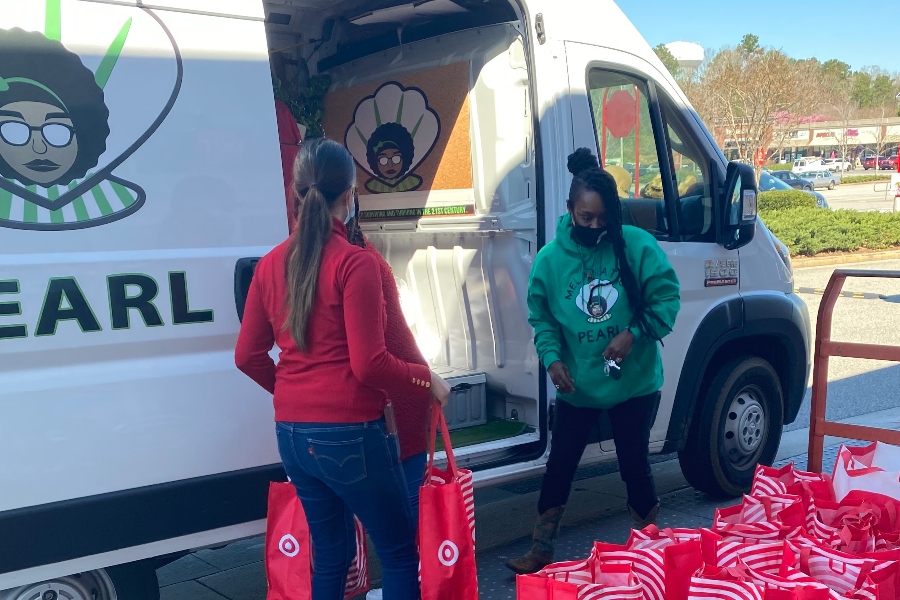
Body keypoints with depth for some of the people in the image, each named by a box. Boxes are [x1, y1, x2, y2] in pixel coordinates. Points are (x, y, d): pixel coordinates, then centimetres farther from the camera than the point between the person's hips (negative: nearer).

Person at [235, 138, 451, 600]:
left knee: (329, 555, 19)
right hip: (349, 432, -7)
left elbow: (248, 356, 10)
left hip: (292, 432, 7)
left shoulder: (271, 263, 5)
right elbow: (369, 364, -16)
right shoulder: (354, 262, -14)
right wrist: (427, 381, -1)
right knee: (398, 551, 9)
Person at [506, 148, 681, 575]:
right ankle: (541, 550, 25)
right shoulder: (550, 259, -7)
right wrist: (551, 357, -13)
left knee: (634, 465, 12)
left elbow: (667, 299, -8)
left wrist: (635, 334, -21)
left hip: (635, 384, -1)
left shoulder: (638, 246, -12)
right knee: (559, 466, 10)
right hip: (576, 387, 2)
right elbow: (540, 317, 2)